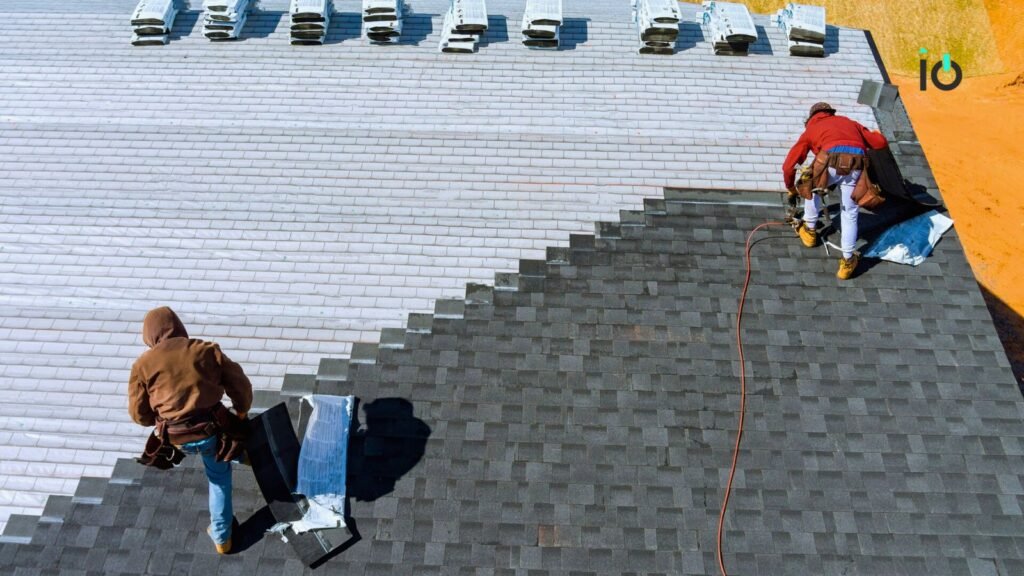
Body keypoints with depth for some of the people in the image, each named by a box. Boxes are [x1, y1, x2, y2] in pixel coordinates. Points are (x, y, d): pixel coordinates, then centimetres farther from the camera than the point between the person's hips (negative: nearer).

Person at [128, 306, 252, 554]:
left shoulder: (143, 364, -2)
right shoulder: (207, 350, 0)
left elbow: (139, 414, 3)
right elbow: (240, 385, 4)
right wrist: (242, 411, 23)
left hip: (178, 438, 0)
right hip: (212, 429, 0)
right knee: (219, 475, 23)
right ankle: (221, 536, 27)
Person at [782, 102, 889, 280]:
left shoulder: (811, 129, 29)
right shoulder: (849, 122, 36)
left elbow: (788, 165, 23)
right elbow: (881, 142, 32)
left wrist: (791, 187, 42)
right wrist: (874, 134, 56)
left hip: (833, 163, -2)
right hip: (856, 167, 2)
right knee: (849, 215, 15)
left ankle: (810, 230, 40)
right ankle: (848, 261, 12)